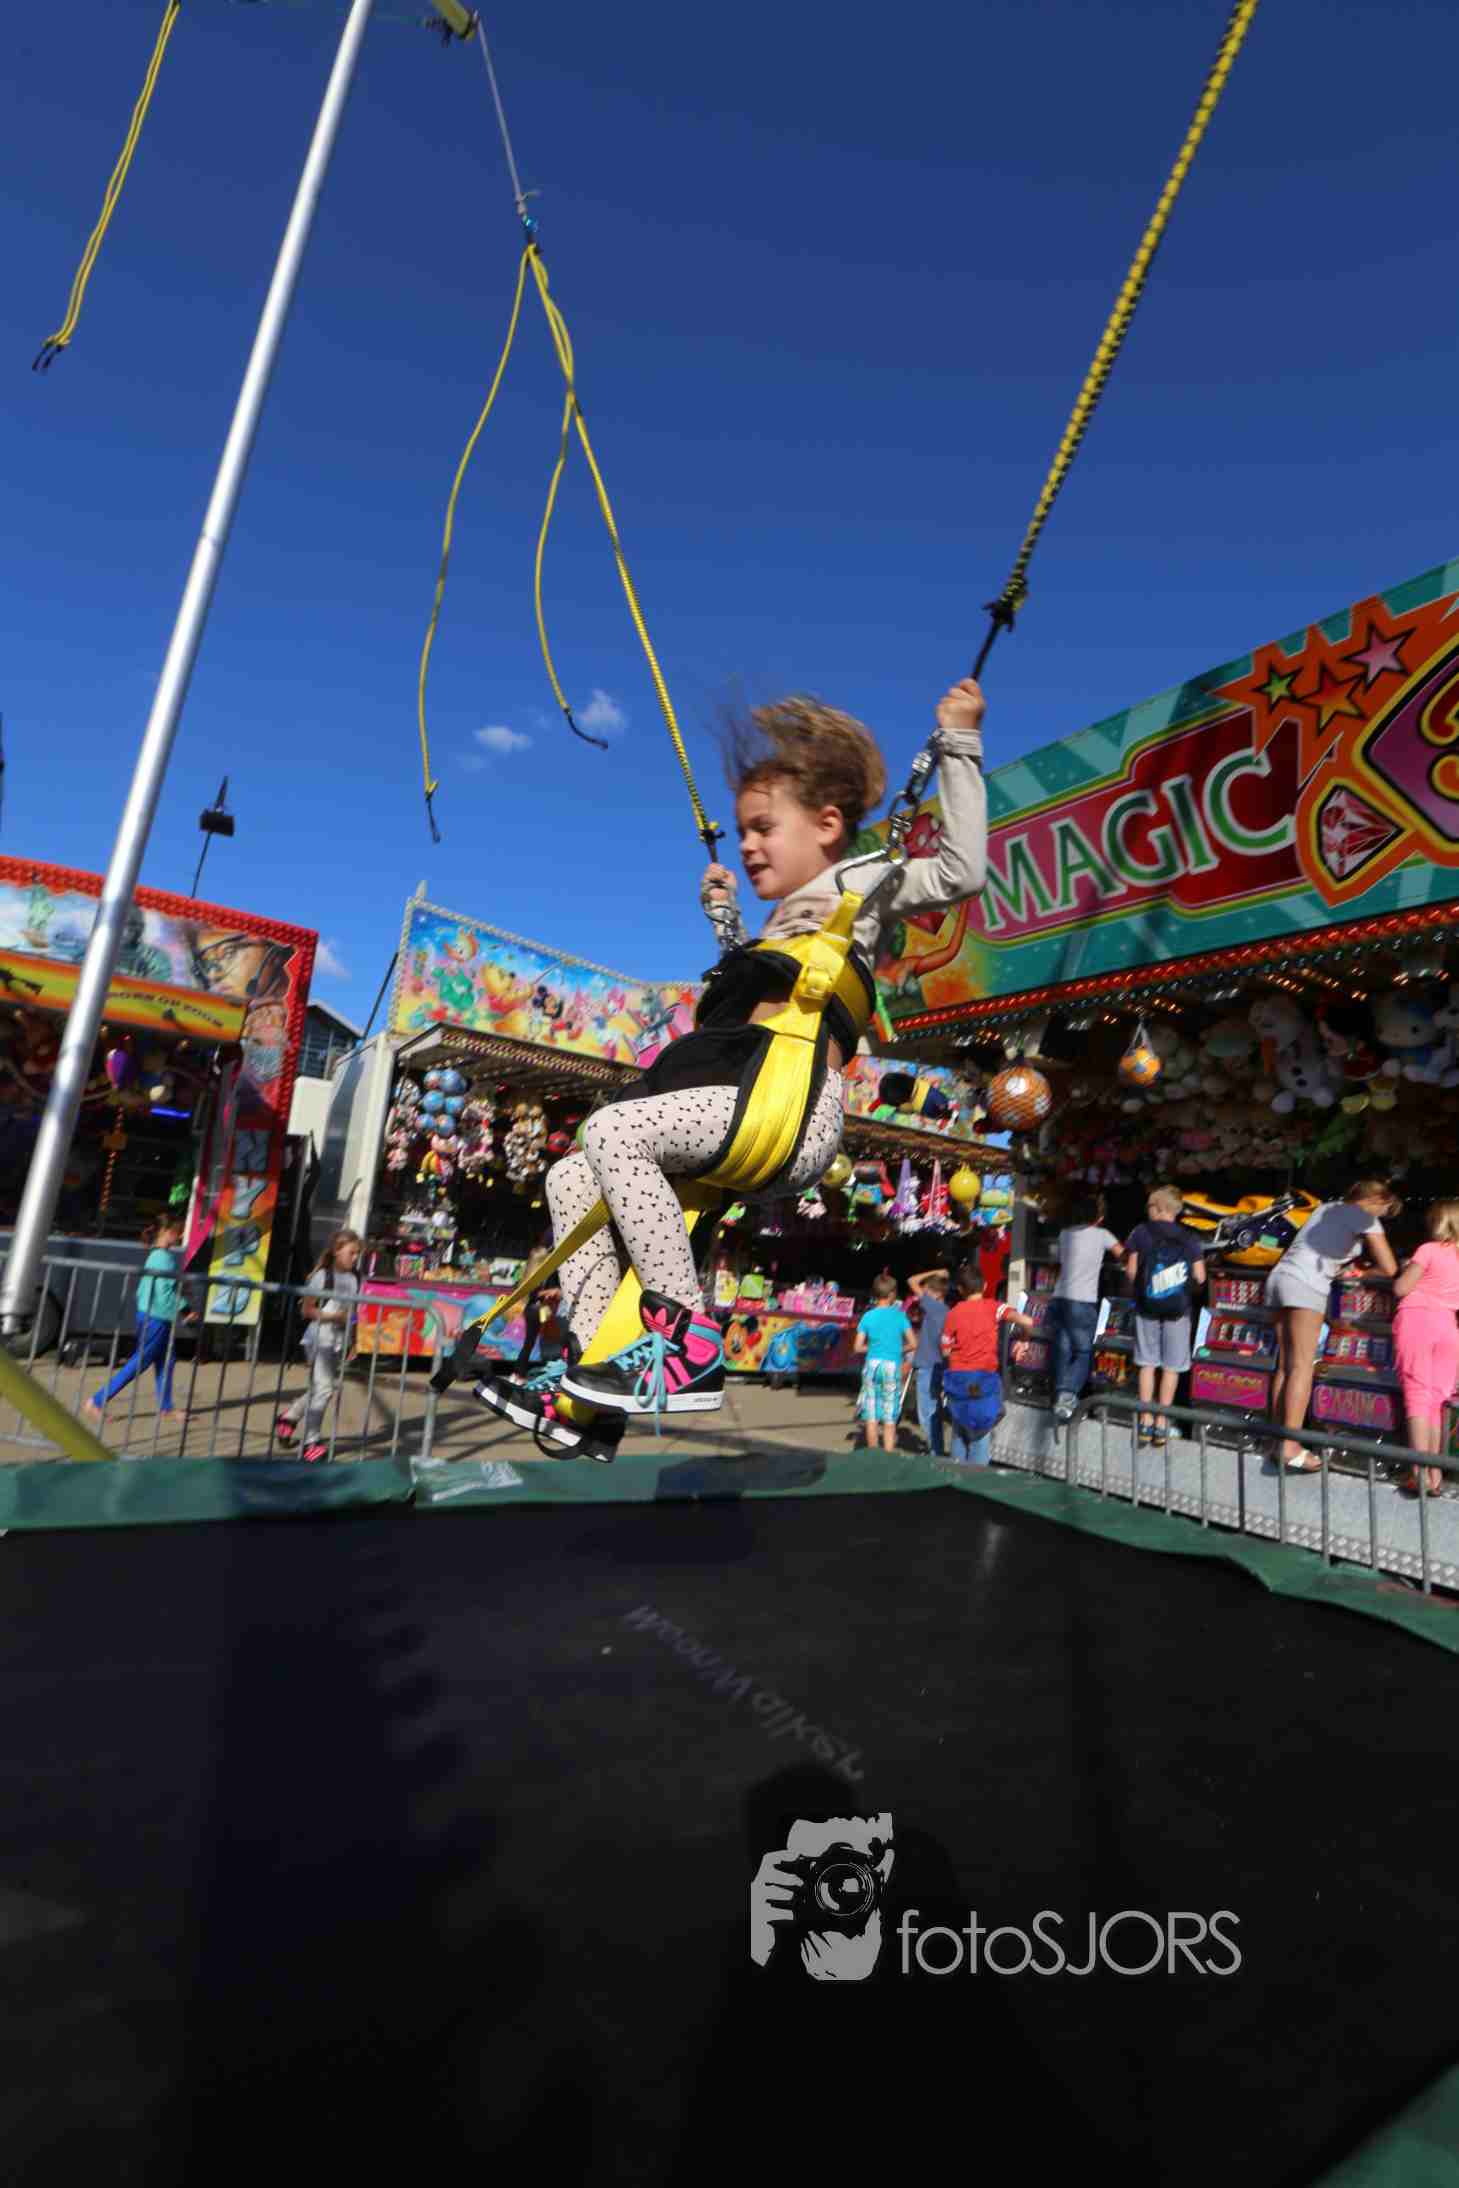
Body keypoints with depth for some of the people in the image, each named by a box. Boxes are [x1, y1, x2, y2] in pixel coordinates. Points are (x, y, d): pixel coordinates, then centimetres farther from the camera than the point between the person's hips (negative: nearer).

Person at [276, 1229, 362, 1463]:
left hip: (340, 1341, 6)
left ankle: (290, 1416, 34)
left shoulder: (354, 1279, 7)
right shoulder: (322, 1276, -10)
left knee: (331, 1387, 11)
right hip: (320, 1339, -6)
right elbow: (306, 1310, -10)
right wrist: (331, 1315, -22)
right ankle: (311, 1442, 5)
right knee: (323, 1388, -7)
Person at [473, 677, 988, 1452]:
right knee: (573, 1177, 2)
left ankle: (688, 1343, -23)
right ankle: (593, 1367, -3)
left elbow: (962, 870, -4)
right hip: (754, 1113, 9)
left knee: (613, 1128, -26)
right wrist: (724, 916, 49)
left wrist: (958, 746, 2)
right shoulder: (790, 919, 34)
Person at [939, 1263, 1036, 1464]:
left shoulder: (954, 1313, 1)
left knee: (958, 1431, 16)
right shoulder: (993, 1307, -4)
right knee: (982, 1432, 6)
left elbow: (945, 1351, 3)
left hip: (957, 1378, 2)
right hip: (984, 1377, -2)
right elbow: (1026, 1321, -18)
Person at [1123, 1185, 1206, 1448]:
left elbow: (1131, 1271, -5)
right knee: (1171, 1367, 8)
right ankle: (1161, 1424, 9)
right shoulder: (1189, 1238, 2)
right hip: (1178, 1308, 0)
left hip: (1147, 1306, 0)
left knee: (1147, 1363, 9)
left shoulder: (1141, 1232, -1)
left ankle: (1145, 1422, 10)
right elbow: (1199, 1278, -3)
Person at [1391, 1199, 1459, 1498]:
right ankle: (1435, 1471, 5)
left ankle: (1420, 1471, -12)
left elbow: (1400, 1289, -3)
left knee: (1418, 1394, -5)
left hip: (1416, 1319, -4)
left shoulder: (1430, 1249, 0)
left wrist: (1410, 1269, 15)